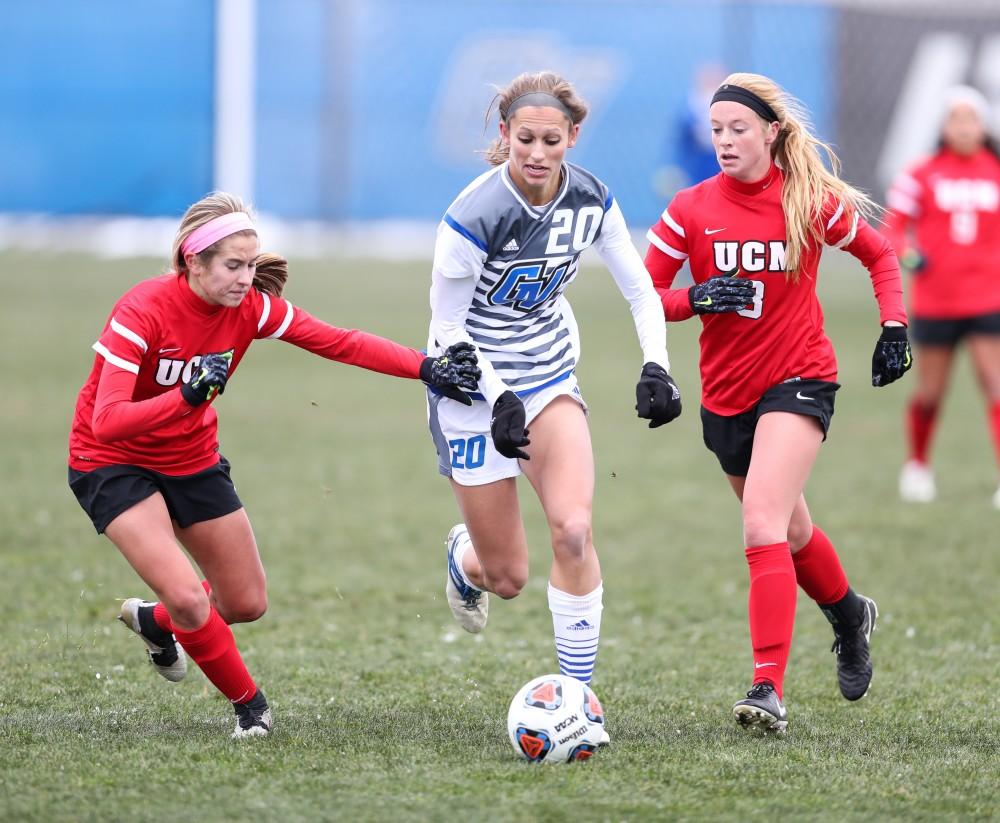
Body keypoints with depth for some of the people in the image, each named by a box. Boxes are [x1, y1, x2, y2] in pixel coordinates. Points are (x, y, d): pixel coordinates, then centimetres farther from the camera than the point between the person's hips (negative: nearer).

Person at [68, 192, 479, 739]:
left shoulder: (251, 306, -14)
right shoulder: (142, 312, -29)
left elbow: (343, 344, -9)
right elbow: (106, 422, -37)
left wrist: (428, 368, -20)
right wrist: (189, 395, -50)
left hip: (192, 461, 6)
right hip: (113, 463, -6)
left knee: (247, 603, 9)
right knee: (187, 596, -23)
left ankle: (154, 621, 40)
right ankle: (248, 704, 3)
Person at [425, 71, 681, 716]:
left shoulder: (591, 200, -10)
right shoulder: (475, 215, -24)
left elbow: (640, 288, 2)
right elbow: (446, 325, -15)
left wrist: (656, 367, -12)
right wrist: (499, 398, -25)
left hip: (550, 376, 3)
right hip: (474, 382, -3)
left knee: (574, 528, -21)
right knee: (508, 577, 2)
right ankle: (464, 557, 41)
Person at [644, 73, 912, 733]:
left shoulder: (813, 201, -6)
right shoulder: (691, 209, -3)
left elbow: (880, 255, 11)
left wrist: (895, 327, 0)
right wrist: (695, 299, -20)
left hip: (799, 379, -4)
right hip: (725, 392, 4)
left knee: (765, 528, -22)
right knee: (790, 532, 20)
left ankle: (769, 692, -26)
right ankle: (850, 615, 51)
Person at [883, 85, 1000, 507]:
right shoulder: (921, 176, -4)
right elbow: (893, 226, 0)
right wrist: (907, 253, -18)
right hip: (934, 300, -1)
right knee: (930, 392, 8)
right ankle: (917, 465, 31)